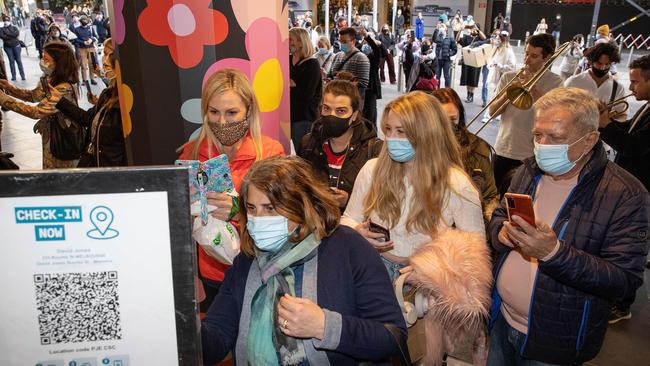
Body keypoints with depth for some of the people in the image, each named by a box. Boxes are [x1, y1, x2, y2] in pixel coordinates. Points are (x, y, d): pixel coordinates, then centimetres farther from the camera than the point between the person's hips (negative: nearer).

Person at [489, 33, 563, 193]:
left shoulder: (555, 83, -3)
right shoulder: (509, 77, 3)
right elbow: (492, 112, 0)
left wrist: (533, 87, -18)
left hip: (533, 156, -2)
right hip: (503, 151, 2)